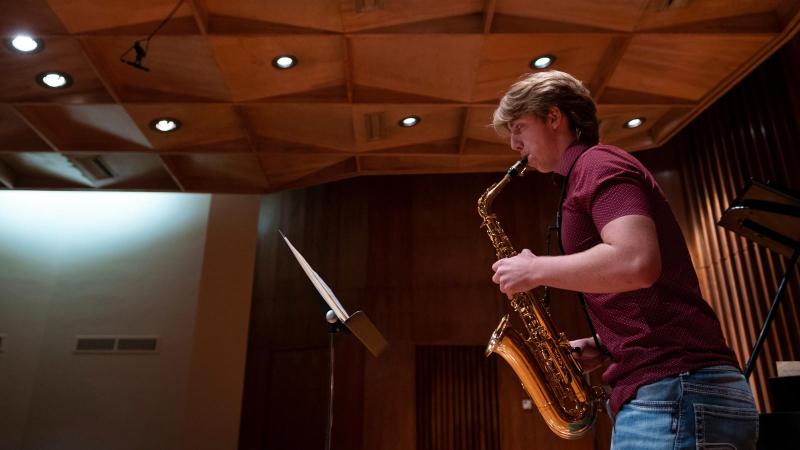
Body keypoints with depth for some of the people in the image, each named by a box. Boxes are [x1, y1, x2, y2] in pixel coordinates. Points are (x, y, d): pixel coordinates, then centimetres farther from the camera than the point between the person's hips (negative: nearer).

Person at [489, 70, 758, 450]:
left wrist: (535, 269, -12)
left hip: (673, 394, -10)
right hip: (667, 396, 10)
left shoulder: (596, 163, -6)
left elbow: (637, 263, -26)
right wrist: (601, 348, 12)